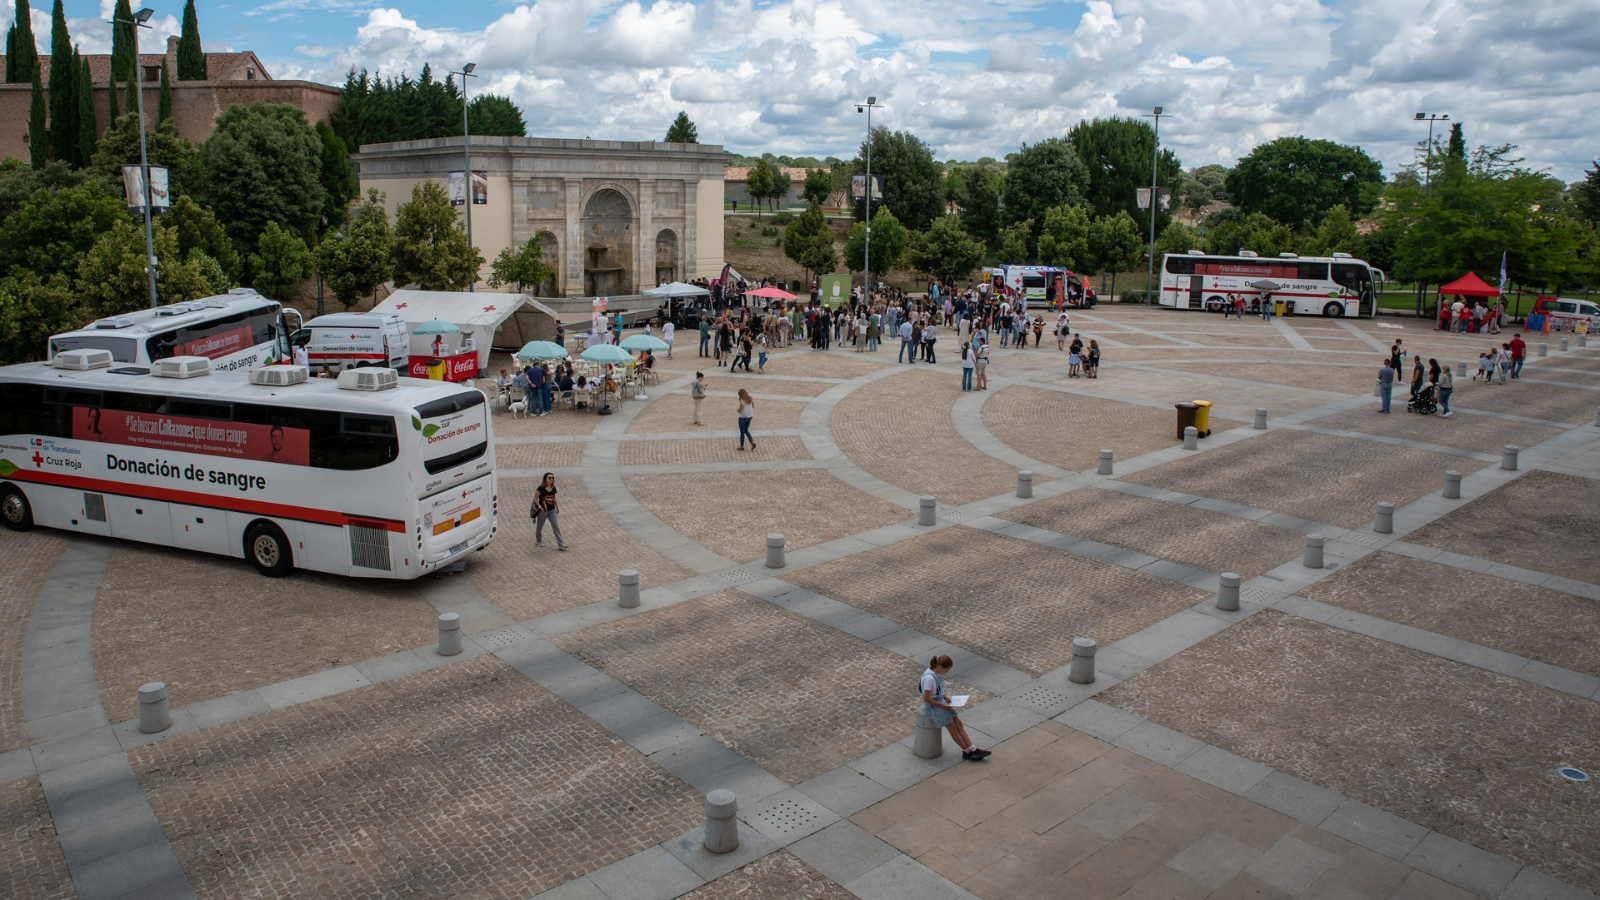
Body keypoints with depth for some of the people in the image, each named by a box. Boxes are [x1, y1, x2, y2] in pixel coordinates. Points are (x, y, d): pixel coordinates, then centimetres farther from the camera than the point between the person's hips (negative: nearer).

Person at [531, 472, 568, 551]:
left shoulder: (553, 488, 2)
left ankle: (561, 545, -7)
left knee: (556, 527, -4)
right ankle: (538, 542, 37)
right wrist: (540, 507, -22)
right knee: (539, 527, 14)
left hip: (552, 510, 4)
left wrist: (557, 507, 14)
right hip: (542, 511, -4)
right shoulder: (541, 488, -15)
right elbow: (535, 498, -13)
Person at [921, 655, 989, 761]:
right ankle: (967, 751, 5)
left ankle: (972, 749, 1)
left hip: (941, 702, 9)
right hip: (932, 706, -9)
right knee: (952, 727, -6)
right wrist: (943, 706, -18)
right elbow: (926, 698, -25)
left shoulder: (937, 674, 0)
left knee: (958, 723, 1)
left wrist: (945, 698, 3)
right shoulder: (929, 678, -28)